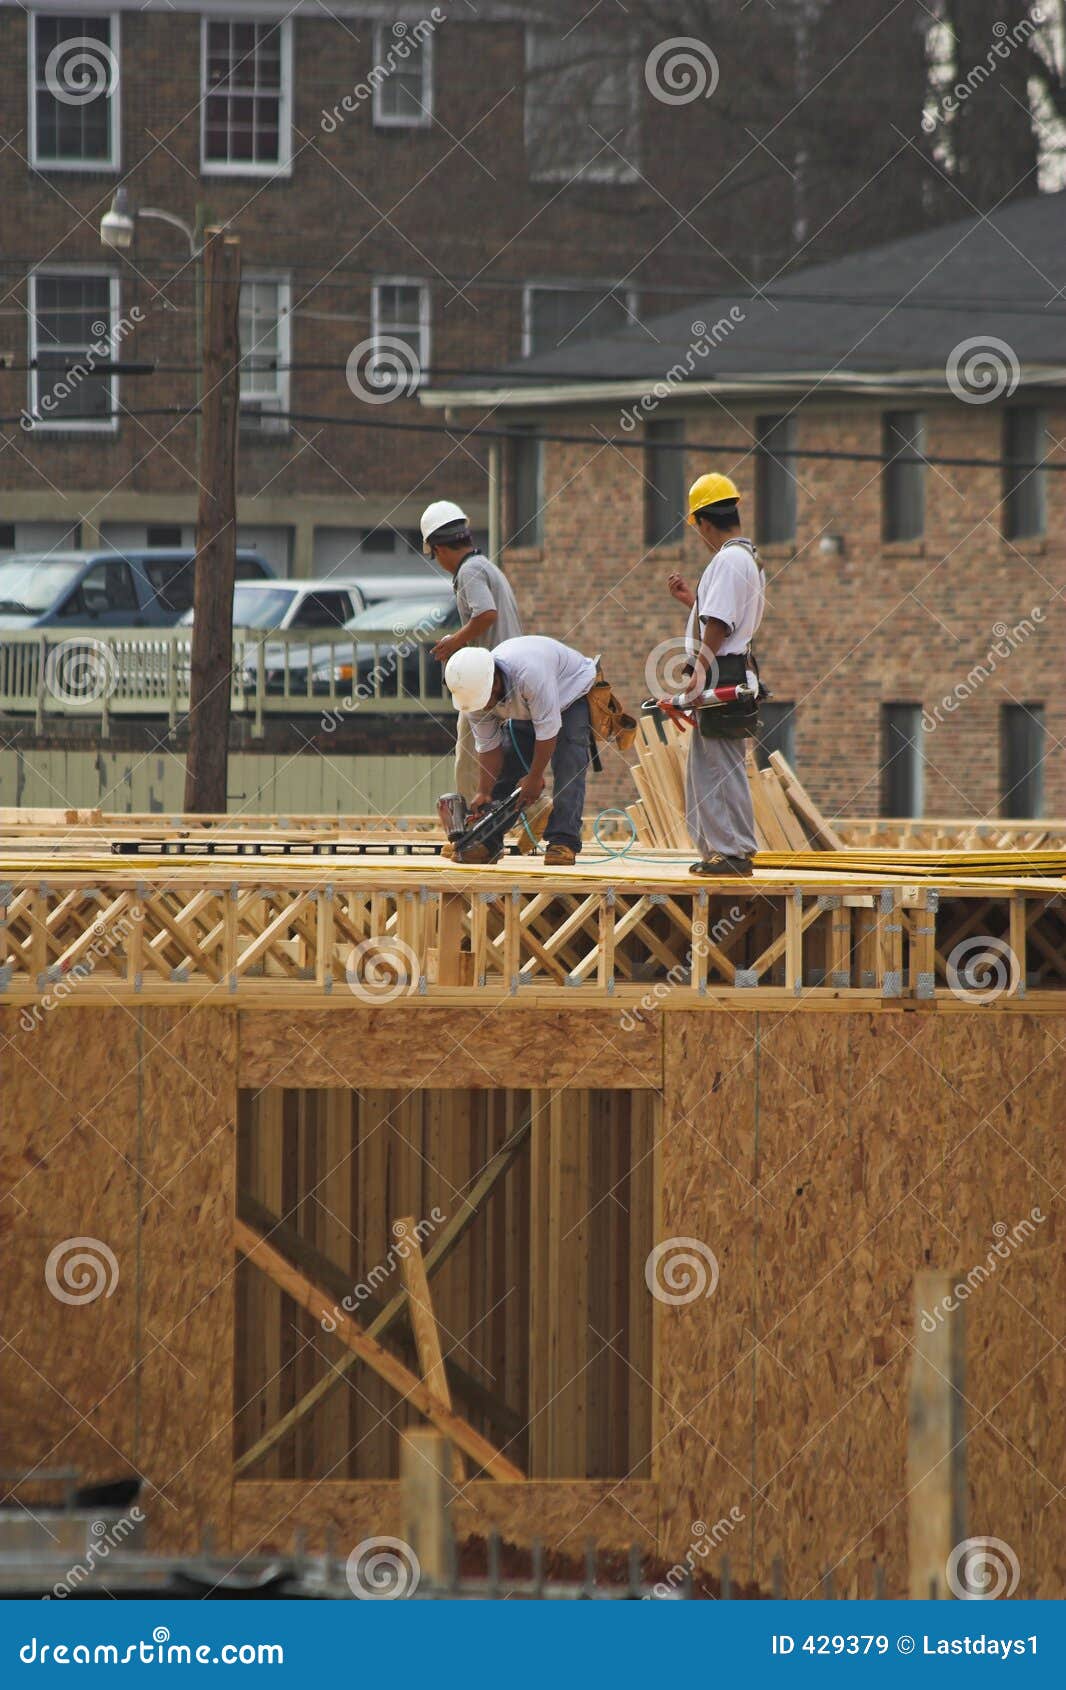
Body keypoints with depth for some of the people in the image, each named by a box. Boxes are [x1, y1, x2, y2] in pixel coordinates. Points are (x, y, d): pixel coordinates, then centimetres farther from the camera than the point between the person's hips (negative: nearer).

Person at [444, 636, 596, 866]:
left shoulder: (528, 673, -44)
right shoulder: (475, 691, -22)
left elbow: (547, 731, -36)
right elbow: (488, 747, -13)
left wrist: (535, 778, -26)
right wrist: (484, 792, -19)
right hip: (526, 709, 6)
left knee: (568, 769, -23)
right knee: (505, 767, -4)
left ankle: (562, 842, -26)